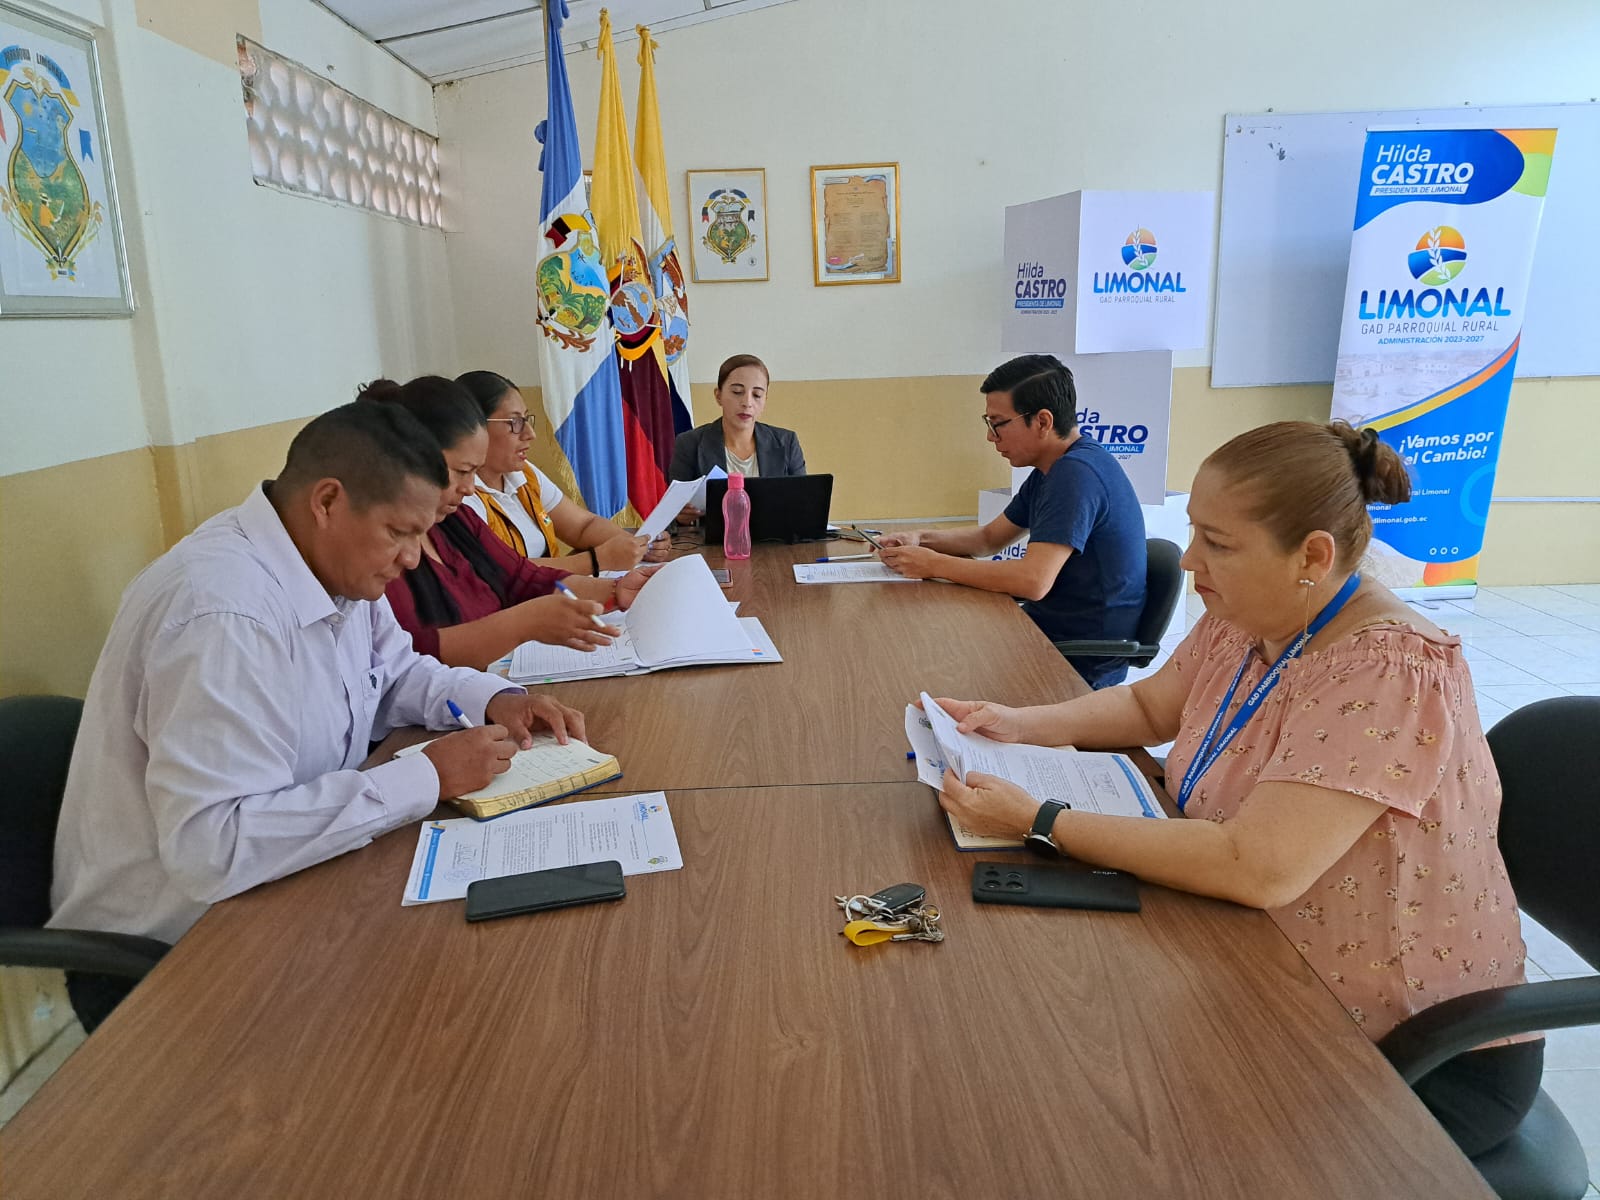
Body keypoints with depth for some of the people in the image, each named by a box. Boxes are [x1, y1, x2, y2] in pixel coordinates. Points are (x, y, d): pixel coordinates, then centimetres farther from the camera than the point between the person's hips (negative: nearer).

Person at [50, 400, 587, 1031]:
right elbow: (214, 846, -34)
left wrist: (495, 699, -4)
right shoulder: (227, 615, -29)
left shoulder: (337, 567, -2)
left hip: (277, 894, 8)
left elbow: (395, 671, 15)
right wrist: (425, 778, -29)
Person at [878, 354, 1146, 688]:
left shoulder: (1077, 473, -22)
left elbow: (1033, 580, -30)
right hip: (1050, 626, 9)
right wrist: (920, 540, 2)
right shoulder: (1054, 469, 10)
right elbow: (989, 537, 18)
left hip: (1082, 663, -9)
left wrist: (934, 564, -21)